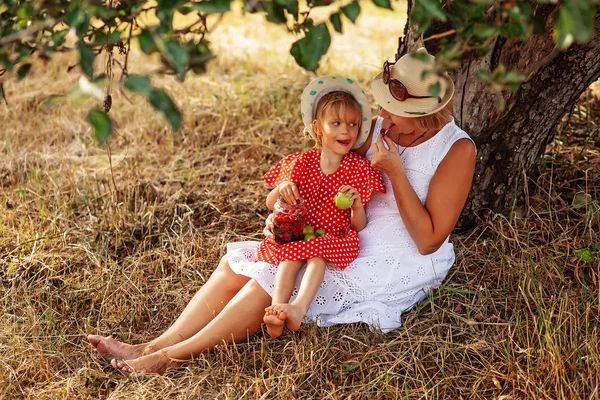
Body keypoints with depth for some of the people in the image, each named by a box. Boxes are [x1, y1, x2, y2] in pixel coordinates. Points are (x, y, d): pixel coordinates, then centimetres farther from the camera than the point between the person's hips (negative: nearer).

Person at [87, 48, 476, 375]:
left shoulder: (457, 150, -14)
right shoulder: (380, 128, 5)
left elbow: (428, 241, -17)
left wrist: (396, 172, -23)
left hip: (399, 266, -7)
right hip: (347, 243, 7)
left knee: (273, 280, -25)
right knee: (239, 263, -11)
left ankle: (176, 355, -19)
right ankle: (156, 346, -16)